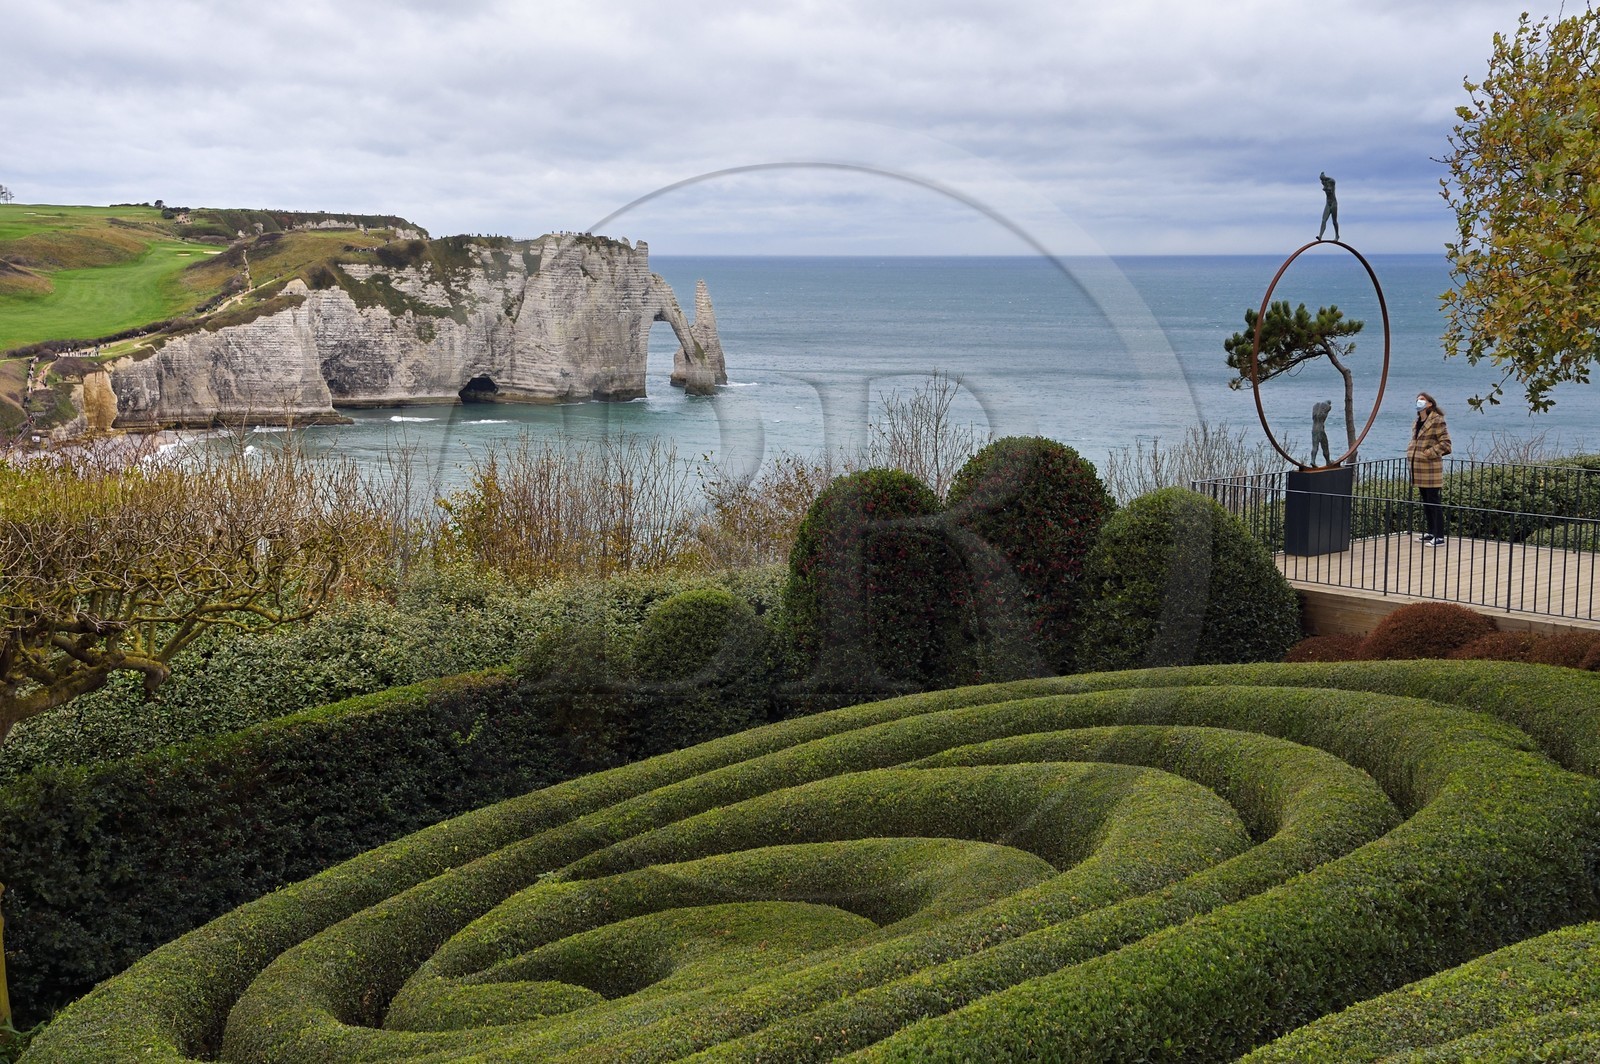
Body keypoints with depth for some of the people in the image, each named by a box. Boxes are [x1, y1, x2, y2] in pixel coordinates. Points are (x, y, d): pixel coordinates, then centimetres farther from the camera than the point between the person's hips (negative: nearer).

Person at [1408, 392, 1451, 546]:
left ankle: (1439, 537, -6)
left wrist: (1429, 453, -17)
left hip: (1431, 468, -9)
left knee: (1433, 501, -8)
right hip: (1419, 468, 9)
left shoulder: (1437, 420, -10)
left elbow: (1445, 442, -14)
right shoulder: (1417, 422, 15)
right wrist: (1410, 453, 12)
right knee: (1426, 502, 15)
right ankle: (1431, 532, 25)